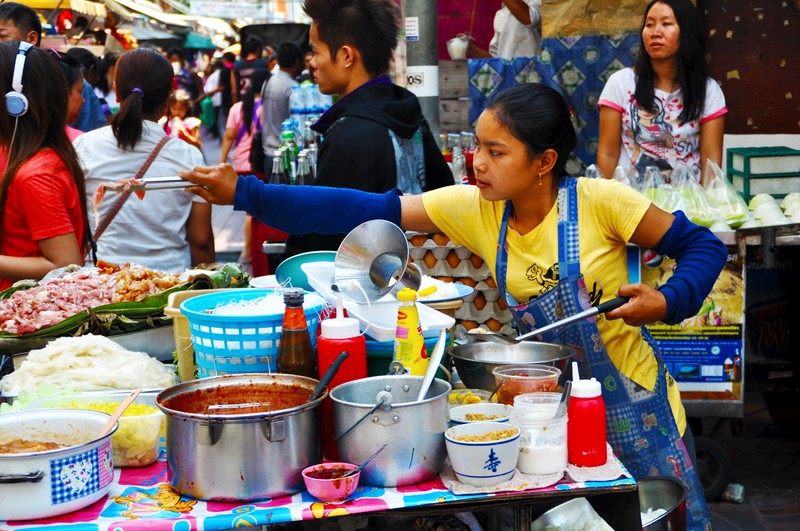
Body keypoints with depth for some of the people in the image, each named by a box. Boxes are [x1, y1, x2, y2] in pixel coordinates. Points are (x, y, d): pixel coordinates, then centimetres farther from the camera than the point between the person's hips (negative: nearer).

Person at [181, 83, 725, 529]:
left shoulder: (600, 201, -20)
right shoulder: (476, 209, -9)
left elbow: (702, 246, -9)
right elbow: (371, 210, -14)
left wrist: (668, 301, -29)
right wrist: (247, 193, -18)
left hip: (631, 404, -3)